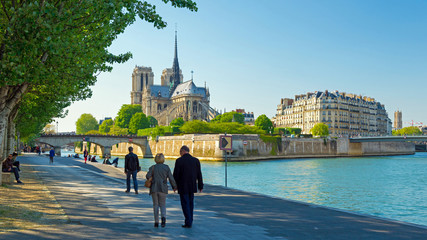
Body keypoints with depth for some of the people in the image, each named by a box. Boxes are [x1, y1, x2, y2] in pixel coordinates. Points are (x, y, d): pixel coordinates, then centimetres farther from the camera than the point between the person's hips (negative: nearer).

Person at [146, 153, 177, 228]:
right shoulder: (166, 167, -1)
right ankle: (163, 217, -16)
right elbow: (171, 178, -5)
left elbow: (148, 176, -15)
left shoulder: (153, 167, -2)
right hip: (163, 189, 0)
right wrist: (174, 186, 6)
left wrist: (152, 181, 6)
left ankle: (156, 222, 10)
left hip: (154, 188, 0)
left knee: (155, 205, 12)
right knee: (162, 205, 11)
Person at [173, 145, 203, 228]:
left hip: (183, 187, -4)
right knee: (190, 203, 17)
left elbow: (175, 174, -8)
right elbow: (199, 174, 2)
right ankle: (189, 221, 24)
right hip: (192, 186, 4)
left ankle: (188, 223, 2)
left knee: (185, 204, 3)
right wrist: (200, 186, 9)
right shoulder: (196, 160, 0)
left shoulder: (179, 161, -11)